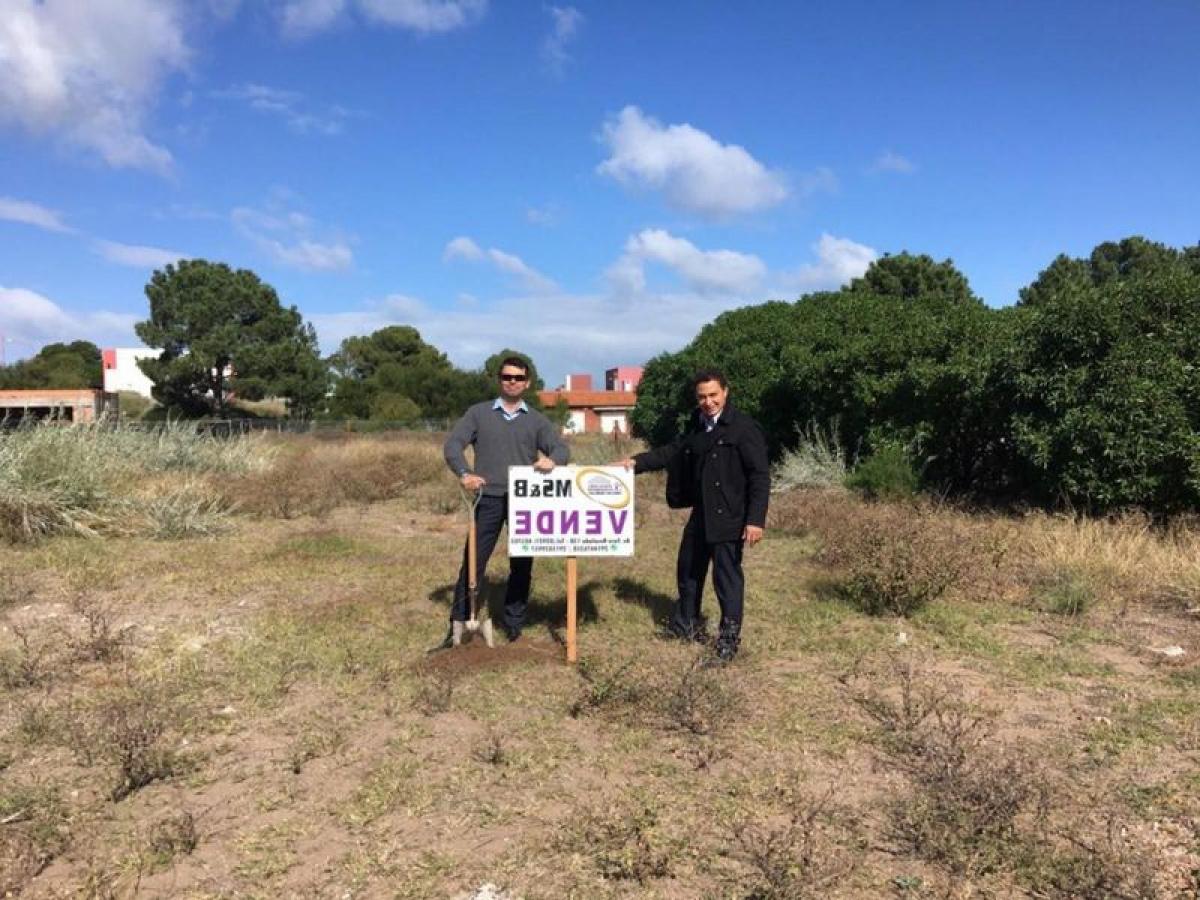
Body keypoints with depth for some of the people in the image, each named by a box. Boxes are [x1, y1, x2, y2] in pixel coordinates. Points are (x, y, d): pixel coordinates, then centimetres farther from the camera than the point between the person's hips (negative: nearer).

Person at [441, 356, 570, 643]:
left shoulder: (537, 420, 10)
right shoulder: (479, 413, 7)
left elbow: (562, 449, 2)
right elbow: (453, 444, -1)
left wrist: (552, 460, -23)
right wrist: (464, 473, -20)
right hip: (488, 499, -1)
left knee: (522, 565, 7)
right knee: (473, 561, 0)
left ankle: (514, 626, 19)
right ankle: (458, 625, 10)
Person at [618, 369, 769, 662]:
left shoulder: (744, 427, -15)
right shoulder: (697, 426, 10)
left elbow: (760, 476, -17)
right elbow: (673, 451, 14)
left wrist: (756, 519, -22)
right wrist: (637, 462, 0)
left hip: (729, 517, -8)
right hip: (701, 514, 8)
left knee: (727, 575, 0)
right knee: (689, 568, 20)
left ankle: (729, 636, 16)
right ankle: (687, 623, 39)